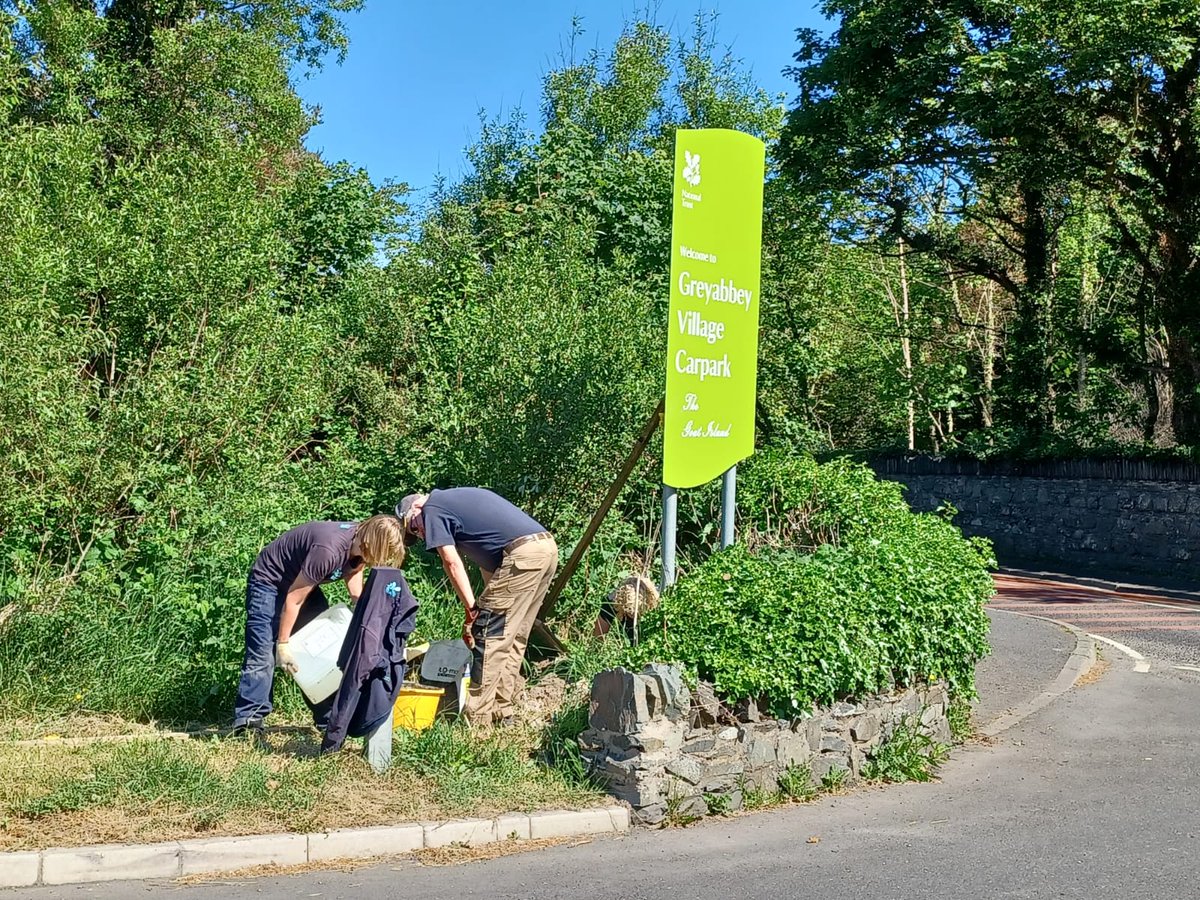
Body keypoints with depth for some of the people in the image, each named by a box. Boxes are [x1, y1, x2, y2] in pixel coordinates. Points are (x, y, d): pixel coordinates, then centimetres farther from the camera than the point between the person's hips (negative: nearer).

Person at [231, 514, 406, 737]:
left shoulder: (359, 544, -12)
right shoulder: (328, 550, -36)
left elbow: (356, 595, 0)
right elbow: (293, 599, -27)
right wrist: (283, 644, -20)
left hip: (303, 583, 9)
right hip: (270, 580, -9)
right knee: (263, 655, -17)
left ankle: (329, 719, 9)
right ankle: (247, 723, -16)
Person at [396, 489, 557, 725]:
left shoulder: (432, 509, 5)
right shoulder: (456, 498, 30)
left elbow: (452, 563, -3)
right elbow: (486, 557, 26)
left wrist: (472, 609, 1)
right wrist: (488, 604, 20)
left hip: (522, 553, -9)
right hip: (548, 546, 9)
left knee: (488, 640, -4)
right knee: (512, 638, 16)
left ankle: (478, 720, -1)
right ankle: (502, 711, 21)